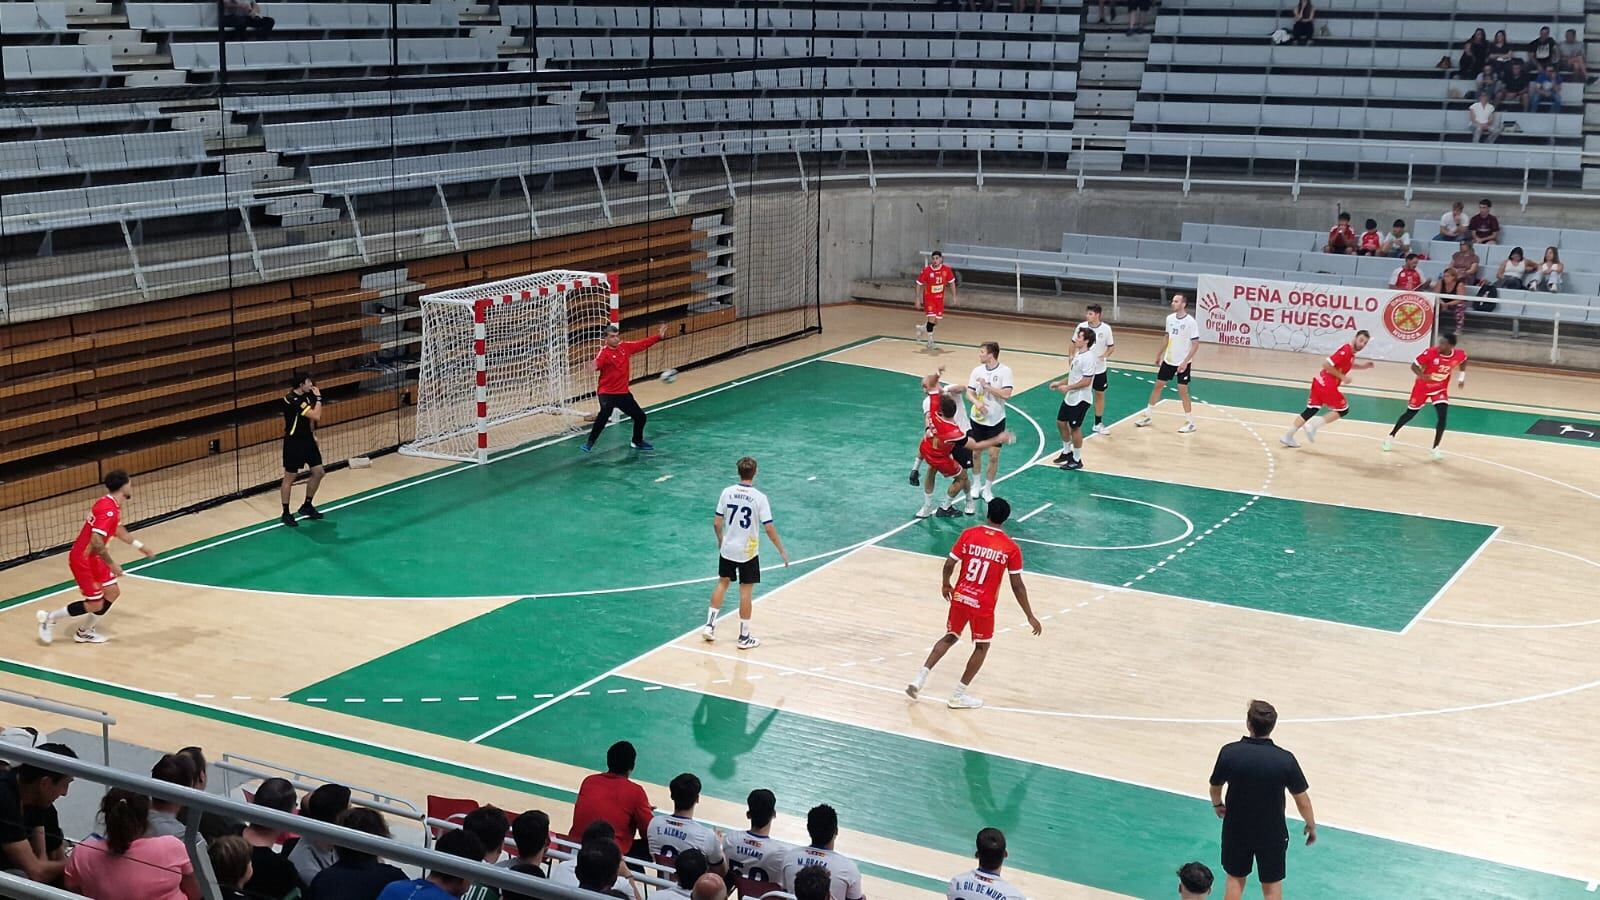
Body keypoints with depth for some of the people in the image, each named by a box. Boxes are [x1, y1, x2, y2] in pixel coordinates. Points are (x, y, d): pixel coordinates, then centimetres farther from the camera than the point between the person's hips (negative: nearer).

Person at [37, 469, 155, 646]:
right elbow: (96, 541, -33)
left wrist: (140, 547, 26)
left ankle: (85, 631, 23)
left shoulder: (114, 506, 5)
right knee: (95, 605, -3)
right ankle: (49, 618, 13)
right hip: (83, 559, -10)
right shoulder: (108, 509, -27)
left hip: (94, 558, 10)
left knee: (113, 592, 11)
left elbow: (118, 530, 24)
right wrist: (112, 564, -25)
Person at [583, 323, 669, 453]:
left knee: (640, 416, 15)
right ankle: (589, 443, -18)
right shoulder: (604, 352, -17)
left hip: (624, 392, 7)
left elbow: (643, 344, 12)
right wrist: (595, 366, -62)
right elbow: (598, 363, -39)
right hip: (607, 393, -7)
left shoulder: (625, 347, 2)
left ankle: (637, 442, 41)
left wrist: (659, 337, 8)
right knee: (604, 414, -31)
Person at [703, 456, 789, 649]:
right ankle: (744, 637, 12)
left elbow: (716, 523, -2)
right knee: (746, 591, 5)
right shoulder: (759, 498, -15)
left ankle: (710, 625, 20)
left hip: (727, 549, 3)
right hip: (748, 552, -3)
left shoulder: (727, 492, -6)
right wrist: (782, 551, -5)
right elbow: (769, 528, -15)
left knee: (722, 583, 21)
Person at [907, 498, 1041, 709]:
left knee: (950, 637, 22)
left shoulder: (969, 534, -5)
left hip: (960, 597, 3)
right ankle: (958, 695, 15)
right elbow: (1017, 586, -9)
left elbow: (949, 565, -4)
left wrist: (946, 585, 17)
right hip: (984, 605, -3)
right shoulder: (1011, 548, -10)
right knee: (982, 646, 16)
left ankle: (920, 679, 13)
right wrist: (1030, 616, -1)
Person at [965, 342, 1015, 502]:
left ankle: (987, 489, 16)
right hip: (977, 419, 3)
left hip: (996, 421, -3)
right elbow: (969, 393, -1)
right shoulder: (977, 370, -1)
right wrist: (976, 402, -21)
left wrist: (987, 386, -22)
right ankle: (976, 485, 29)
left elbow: (1006, 394, -21)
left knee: (993, 456, 0)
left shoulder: (1005, 371, -12)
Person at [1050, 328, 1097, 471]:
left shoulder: (1088, 358, -22)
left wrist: (1068, 387, -20)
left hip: (1080, 400, -10)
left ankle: (1077, 460, 14)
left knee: (1075, 428, 1)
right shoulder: (1077, 354, 8)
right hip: (1070, 398, 10)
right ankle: (1067, 452, 35)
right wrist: (1060, 383, 11)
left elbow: (1086, 381, -25)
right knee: (1061, 422, 18)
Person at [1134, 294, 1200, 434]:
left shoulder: (1190, 322, -18)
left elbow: (1195, 344, -16)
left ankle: (1190, 422, 10)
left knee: (1182, 391, -3)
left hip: (1183, 363, -6)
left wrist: (1185, 361, -22)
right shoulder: (1170, 318, 1)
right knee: (1158, 385, 11)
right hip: (1168, 360, 6)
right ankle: (1147, 416, 23)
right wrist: (1160, 354, 19)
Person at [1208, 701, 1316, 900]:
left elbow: (1215, 787, -1)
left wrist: (1218, 805, 22)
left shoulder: (1229, 753, -18)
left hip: (1236, 829, 1)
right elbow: (1302, 801, -11)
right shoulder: (1285, 759, -22)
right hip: (1272, 832, -1)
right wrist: (1311, 825, 8)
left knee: (1235, 878, 21)